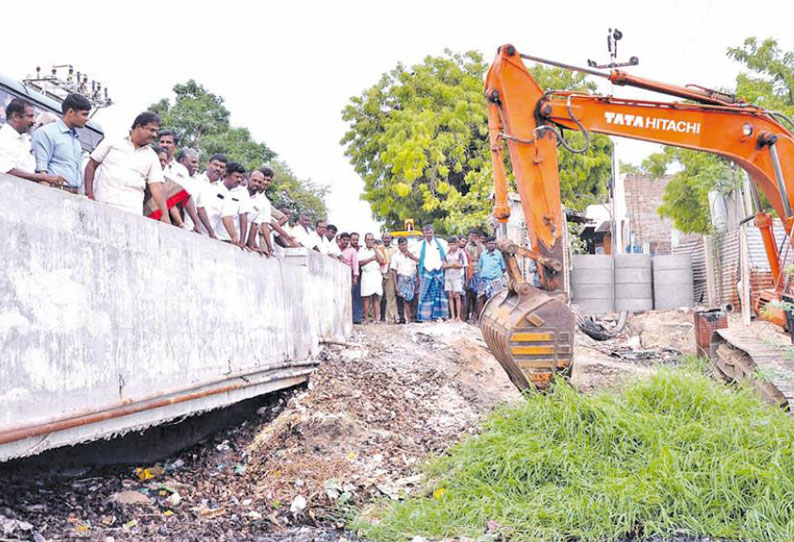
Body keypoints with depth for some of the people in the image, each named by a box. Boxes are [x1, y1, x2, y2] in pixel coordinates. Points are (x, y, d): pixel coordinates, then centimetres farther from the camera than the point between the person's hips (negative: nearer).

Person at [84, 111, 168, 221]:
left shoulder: (152, 157, 13)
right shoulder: (112, 142, 10)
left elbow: (156, 186, 6)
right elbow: (91, 166, 11)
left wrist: (165, 215, -5)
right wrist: (89, 195, 0)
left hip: (131, 211, 1)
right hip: (102, 204, -1)